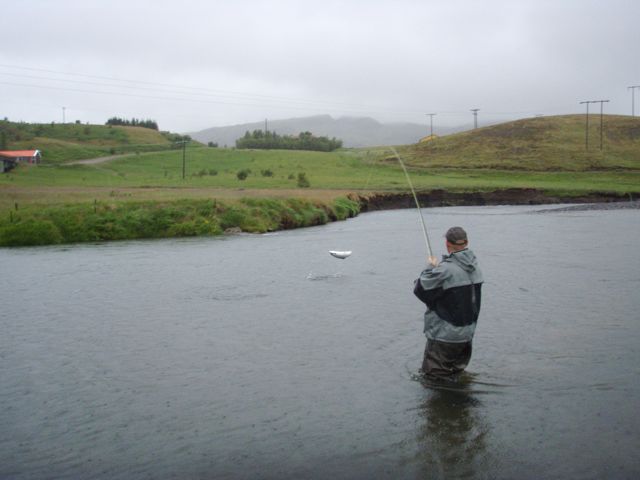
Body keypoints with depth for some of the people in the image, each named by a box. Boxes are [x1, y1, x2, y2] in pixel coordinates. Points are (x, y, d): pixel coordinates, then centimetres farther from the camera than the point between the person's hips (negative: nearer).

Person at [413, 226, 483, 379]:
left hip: (444, 336, -8)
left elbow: (420, 290, -16)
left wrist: (431, 268, -1)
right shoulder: (475, 268, 1)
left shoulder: (445, 270, -25)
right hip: (467, 333, 8)